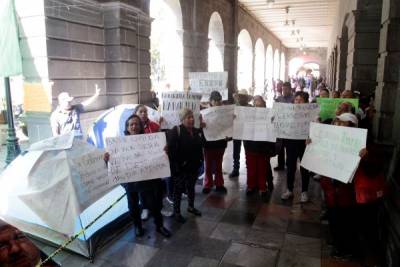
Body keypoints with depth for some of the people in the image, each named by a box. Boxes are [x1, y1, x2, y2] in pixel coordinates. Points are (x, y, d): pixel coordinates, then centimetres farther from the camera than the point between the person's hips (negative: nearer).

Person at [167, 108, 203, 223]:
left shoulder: (197, 131, 6)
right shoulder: (175, 131, -16)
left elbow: (200, 147, 16)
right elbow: (171, 149, -21)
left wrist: (200, 160, 10)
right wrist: (175, 165, -23)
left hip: (194, 166, 6)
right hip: (180, 167, -6)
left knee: (191, 187, 21)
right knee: (179, 189, 7)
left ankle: (191, 207, 40)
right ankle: (176, 212, 21)